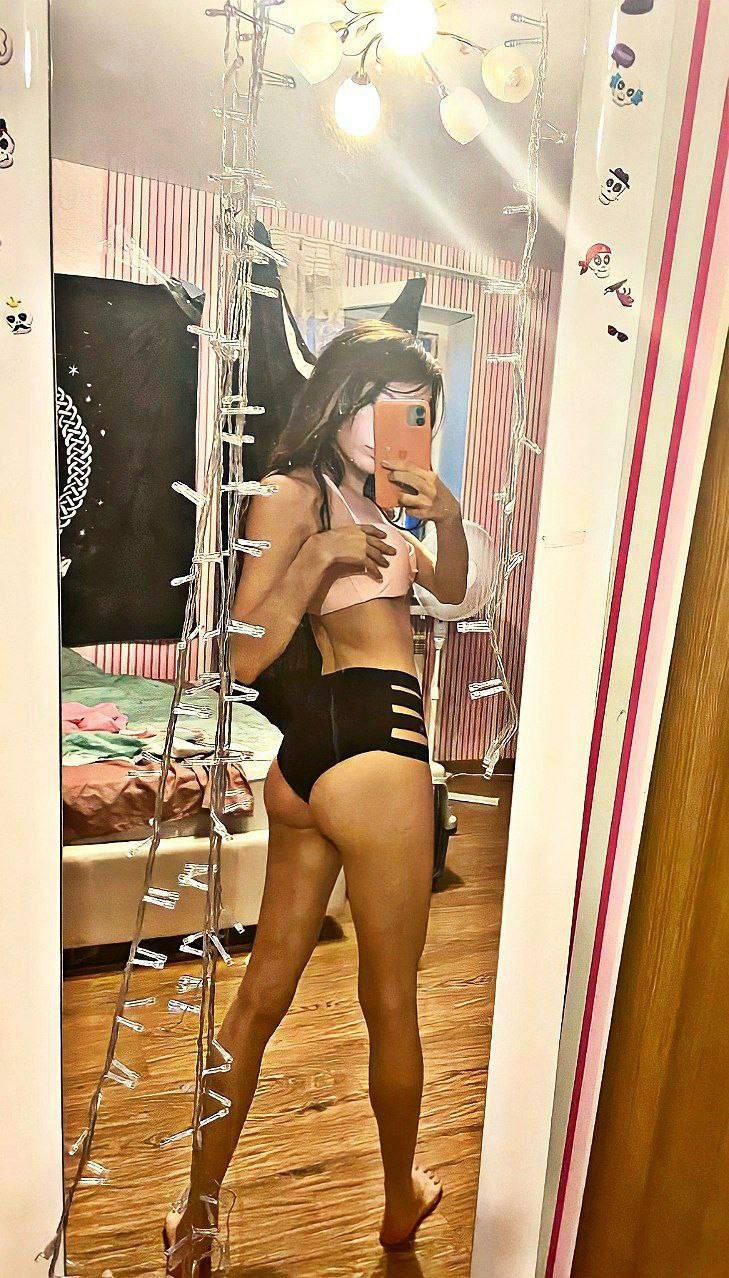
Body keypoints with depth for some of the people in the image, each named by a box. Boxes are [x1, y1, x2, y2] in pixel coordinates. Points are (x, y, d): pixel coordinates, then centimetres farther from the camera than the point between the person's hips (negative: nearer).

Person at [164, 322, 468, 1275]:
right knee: (392, 996, 13)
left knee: (265, 989, 15)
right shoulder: (293, 494, -7)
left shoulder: (357, 500, 20)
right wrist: (319, 558, -21)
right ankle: (403, 1202, 37)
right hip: (371, 739, -9)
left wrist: (447, 514, 3)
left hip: (307, 749, 9)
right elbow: (244, 658, -12)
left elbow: (450, 589, 20)